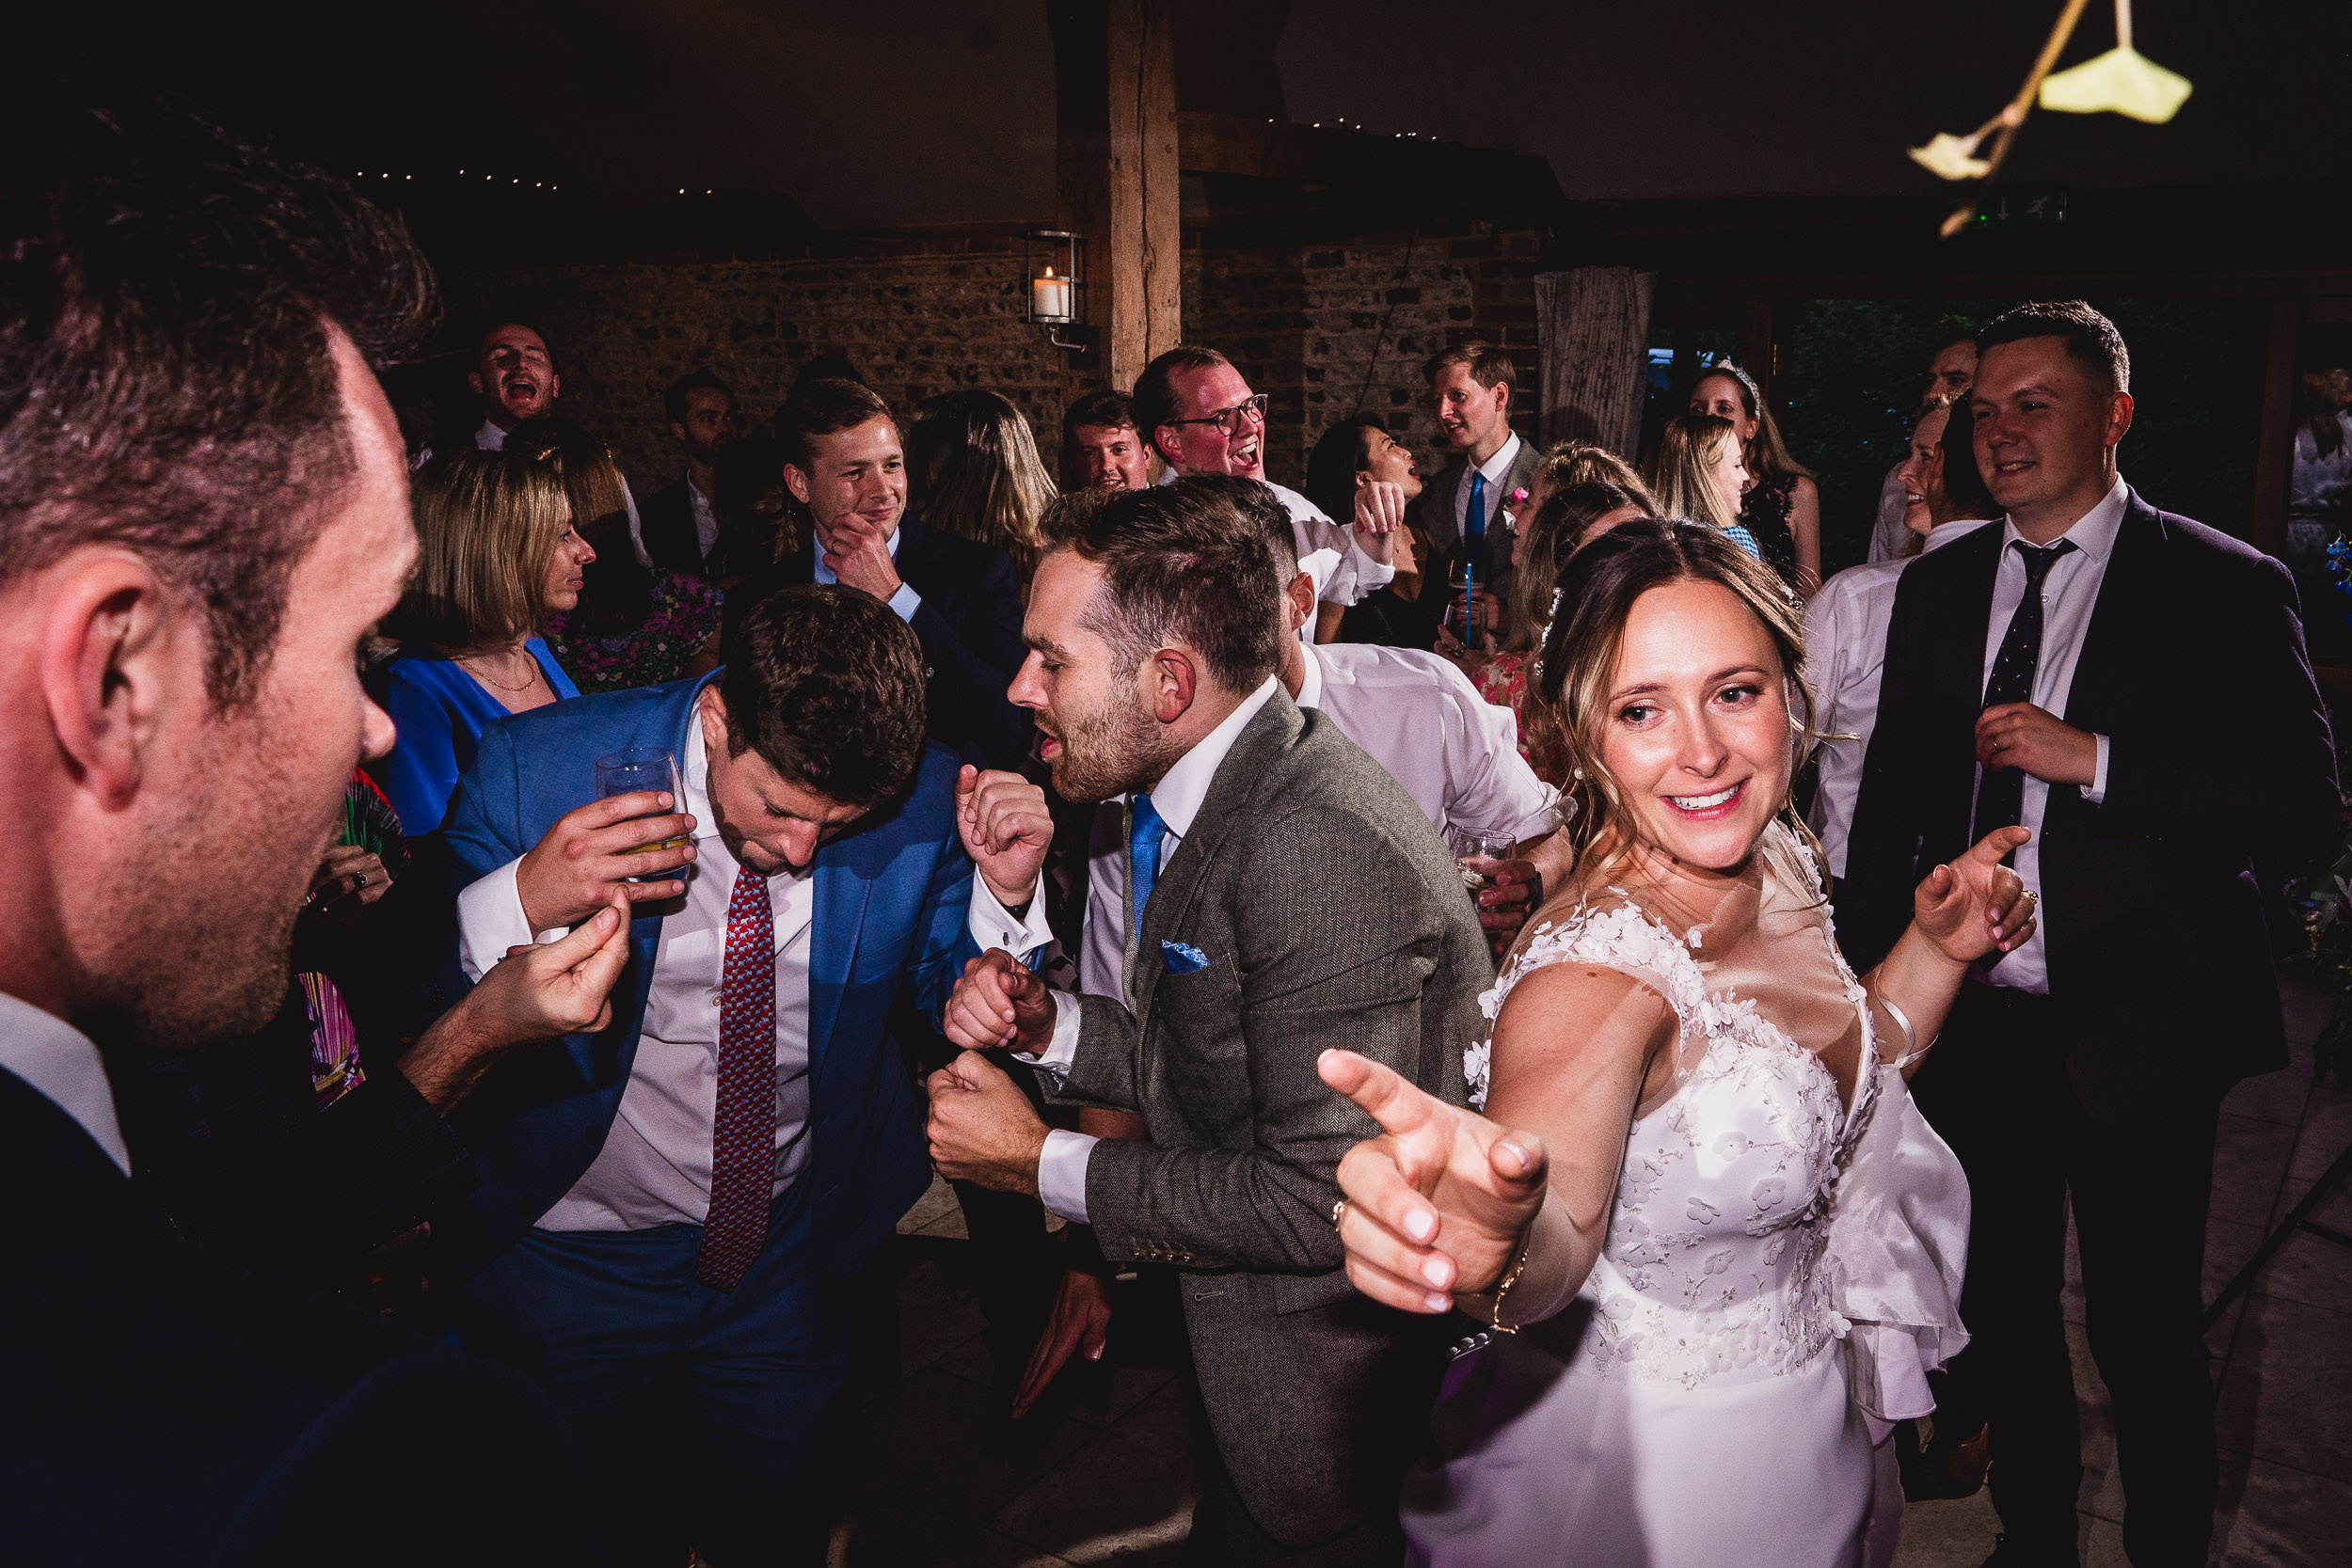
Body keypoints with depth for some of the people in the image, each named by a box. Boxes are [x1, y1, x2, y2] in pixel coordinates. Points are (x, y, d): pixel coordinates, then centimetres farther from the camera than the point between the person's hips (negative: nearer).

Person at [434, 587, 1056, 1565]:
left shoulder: (923, 797, -16)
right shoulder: (536, 769, -21)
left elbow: (951, 991, -2)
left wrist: (1002, 888, -22)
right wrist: (520, 902, -34)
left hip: (784, 1261, 2)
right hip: (566, 1262, -2)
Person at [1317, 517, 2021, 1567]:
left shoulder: (1775, 862, -8)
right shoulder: (1596, 970, -31)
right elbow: (1557, 1231, -49)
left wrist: (1937, 947, -6)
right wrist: (1501, 1243, -71)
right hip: (1654, 1472, -7)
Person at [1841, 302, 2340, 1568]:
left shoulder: (2223, 587, -7)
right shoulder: (1938, 587, 6)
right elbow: (1890, 799, 11)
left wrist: (2094, 758, -23)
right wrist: (1861, 986, 6)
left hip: (2131, 1034, -4)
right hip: (1971, 1022, 4)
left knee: (2146, 1336, 9)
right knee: (2004, 1308, 19)